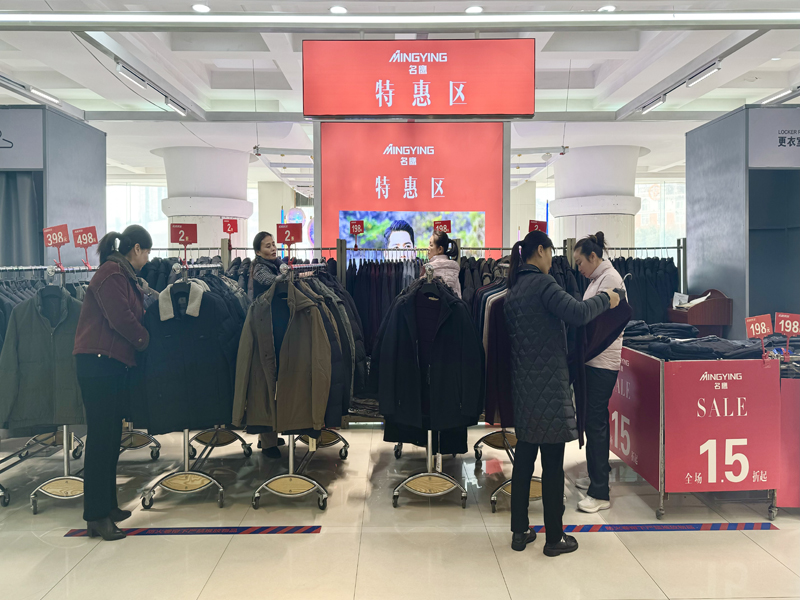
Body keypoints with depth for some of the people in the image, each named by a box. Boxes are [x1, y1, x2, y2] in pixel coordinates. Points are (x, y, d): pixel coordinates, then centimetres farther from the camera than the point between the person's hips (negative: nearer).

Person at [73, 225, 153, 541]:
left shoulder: (123, 275, 19)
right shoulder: (111, 274, -12)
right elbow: (121, 319, -17)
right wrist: (145, 340, -4)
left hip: (114, 365, 10)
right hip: (98, 363, -10)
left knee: (111, 438, 14)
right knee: (100, 438, -6)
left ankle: (107, 506, 24)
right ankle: (97, 516, 1)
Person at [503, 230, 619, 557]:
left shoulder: (514, 288, 13)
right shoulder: (541, 283, -13)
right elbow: (577, 313, -24)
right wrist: (604, 299, -7)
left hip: (523, 386, 9)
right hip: (548, 386, -8)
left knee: (524, 459, 14)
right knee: (552, 465, 2)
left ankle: (520, 531, 23)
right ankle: (554, 538, 13)